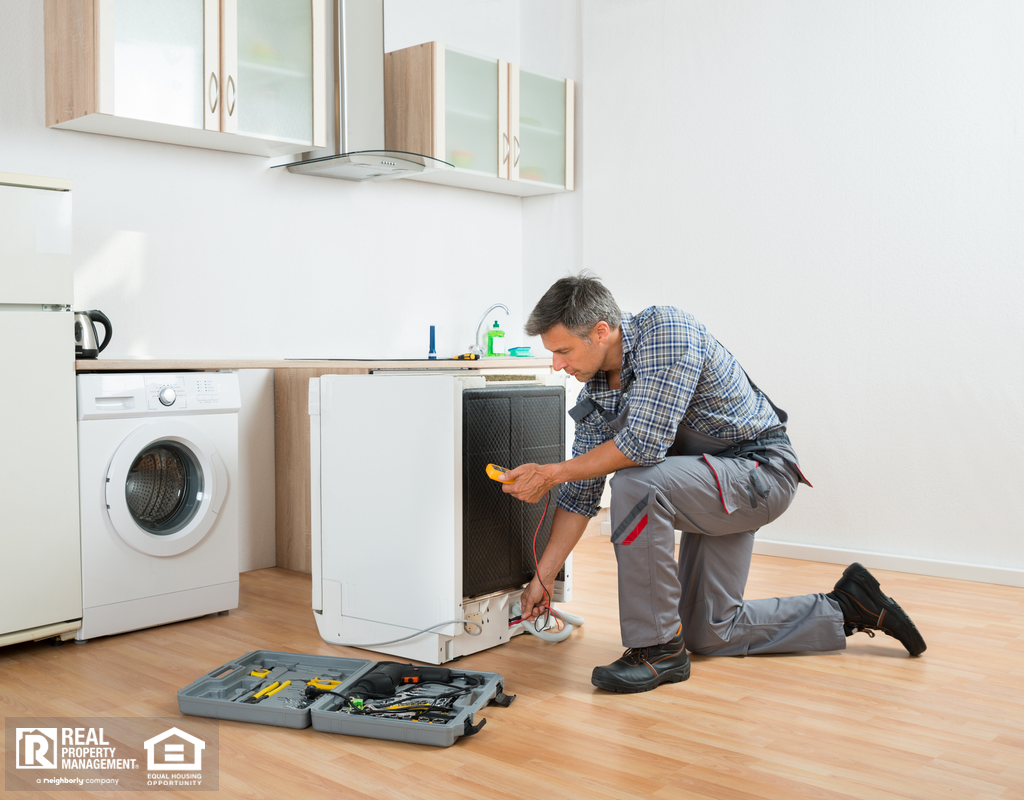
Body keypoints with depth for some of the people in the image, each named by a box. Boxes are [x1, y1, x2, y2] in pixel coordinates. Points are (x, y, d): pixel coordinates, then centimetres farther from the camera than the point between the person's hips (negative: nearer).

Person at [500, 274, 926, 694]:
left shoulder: (665, 330, -25)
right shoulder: (593, 394, -1)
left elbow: (646, 441, -33)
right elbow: (583, 493, 3)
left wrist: (551, 473, -25)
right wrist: (543, 578, -1)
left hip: (762, 469, -9)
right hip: (712, 485, 9)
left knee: (635, 484, -33)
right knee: (709, 635, 12)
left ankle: (658, 647, -19)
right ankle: (846, 609, 25)